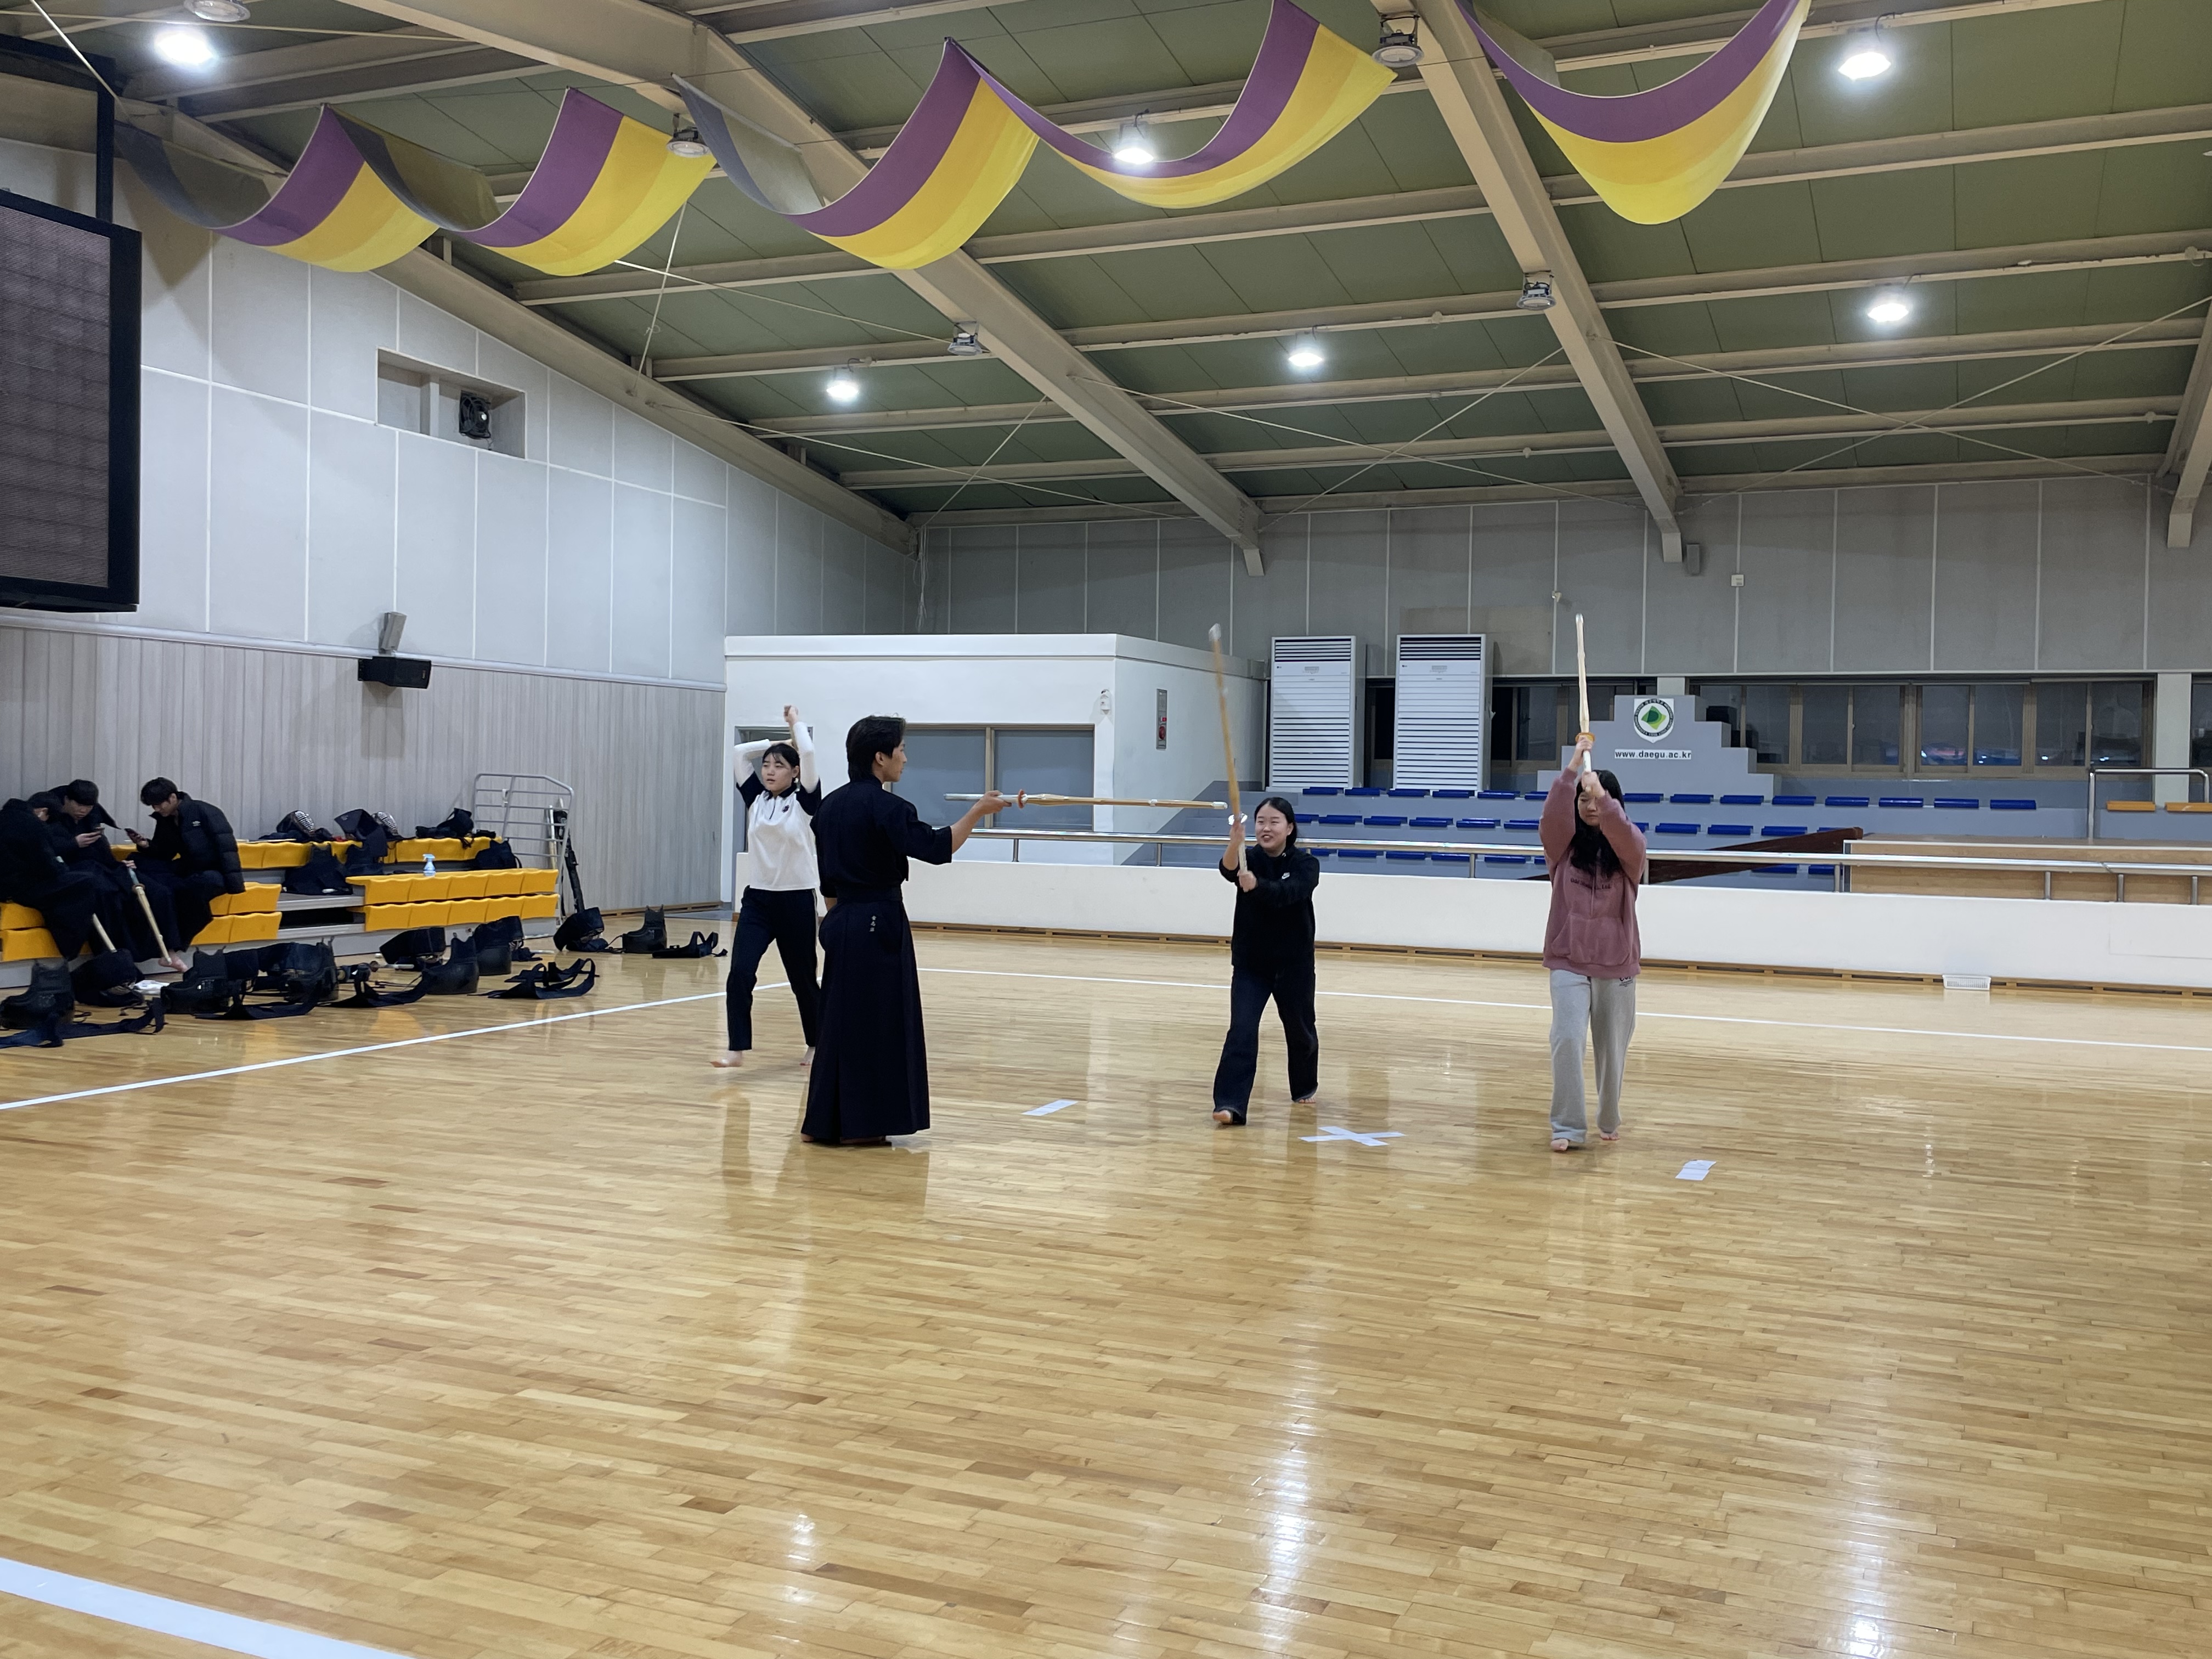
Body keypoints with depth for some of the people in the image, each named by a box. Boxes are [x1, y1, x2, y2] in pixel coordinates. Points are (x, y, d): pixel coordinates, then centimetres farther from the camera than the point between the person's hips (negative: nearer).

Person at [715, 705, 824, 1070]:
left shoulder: (805, 801, -5)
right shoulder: (755, 799, 6)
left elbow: (808, 755, -17)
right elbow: (741, 752, 5)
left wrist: (796, 724, -1)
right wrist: (776, 744, 11)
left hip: (796, 900, -3)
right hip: (757, 898, 3)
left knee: (802, 978, 10)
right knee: (740, 973, -14)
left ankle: (816, 1045, 29)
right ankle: (738, 1048, -10)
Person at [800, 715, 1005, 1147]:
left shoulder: (831, 805, 12)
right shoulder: (885, 807, -14)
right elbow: (935, 848, -22)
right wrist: (978, 811, -18)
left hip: (844, 924, 9)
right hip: (879, 925, -9)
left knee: (843, 1018, 13)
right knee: (876, 1021, -1)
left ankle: (826, 1123, 16)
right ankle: (856, 1125, 3)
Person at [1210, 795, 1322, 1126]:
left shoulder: (1306, 865, -10)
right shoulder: (1250, 859, -5)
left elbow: (1286, 893, -31)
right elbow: (1228, 870, -29)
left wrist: (1256, 885, -51)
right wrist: (1235, 842, -51)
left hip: (1293, 964, 0)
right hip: (1250, 963, 0)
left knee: (1299, 1030, 16)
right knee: (1241, 1031, -15)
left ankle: (1305, 1086, 44)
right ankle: (1230, 1104, -21)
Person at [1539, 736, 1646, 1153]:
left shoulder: (1628, 847, -1)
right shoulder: (1564, 844, 1)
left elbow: (1625, 835, -25)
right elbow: (1551, 817, -20)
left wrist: (1603, 796, -41)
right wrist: (1571, 770, -30)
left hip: (1616, 963, 0)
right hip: (1568, 961, 0)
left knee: (1612, 1047, 10)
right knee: (1566, 1039, -14)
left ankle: (1609, 1121, 31)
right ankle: (1567, 1127, -8)